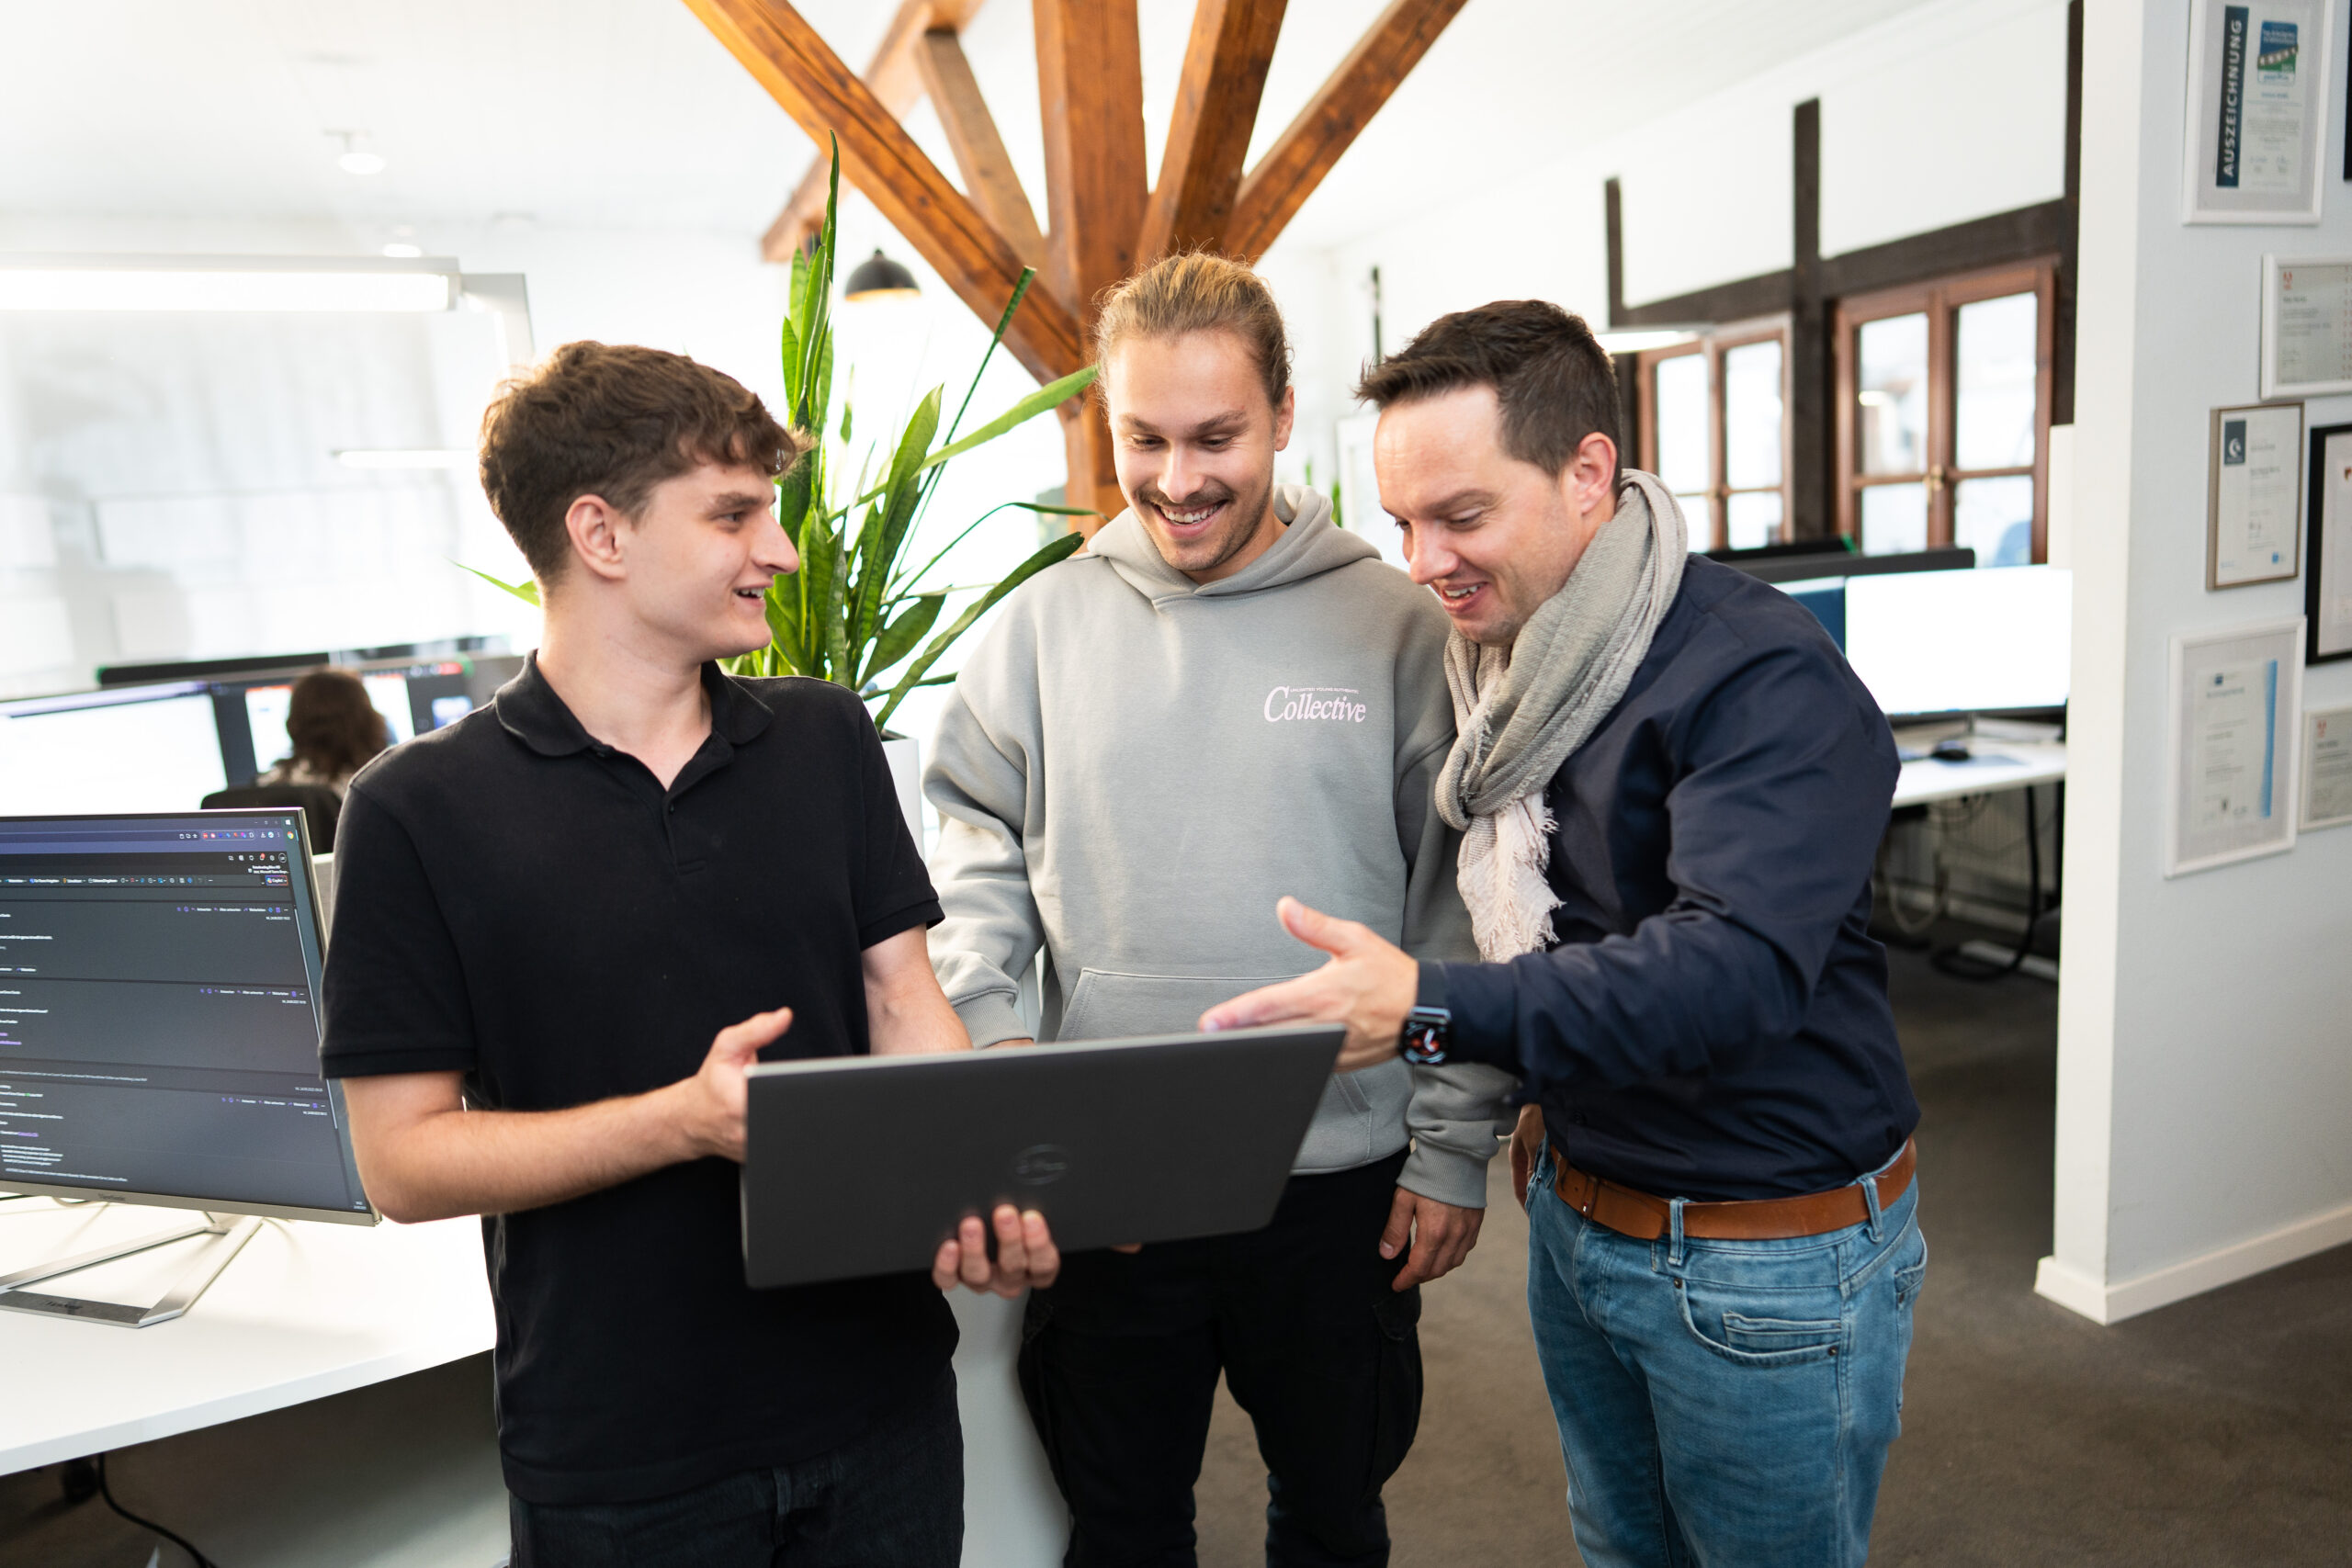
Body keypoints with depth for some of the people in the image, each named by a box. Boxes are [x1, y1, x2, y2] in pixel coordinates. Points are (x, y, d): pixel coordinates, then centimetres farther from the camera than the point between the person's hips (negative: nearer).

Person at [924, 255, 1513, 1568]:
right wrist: (988, 1040, -10)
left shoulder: (1397, 624, -6)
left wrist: (1453, 1149, -3)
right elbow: (977, 863, 5)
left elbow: (1460, 905, -4)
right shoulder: (1043, 625, 0)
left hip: (1342, 1184, -1)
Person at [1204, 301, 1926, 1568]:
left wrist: (1430, 1010, -42)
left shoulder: (1764, 680, -23)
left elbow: (1735, 965, -36)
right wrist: (1545, 1098, 9)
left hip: (1766, 1263, -7)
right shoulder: (1502, 659, 2)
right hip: (1576, 1218, 7)